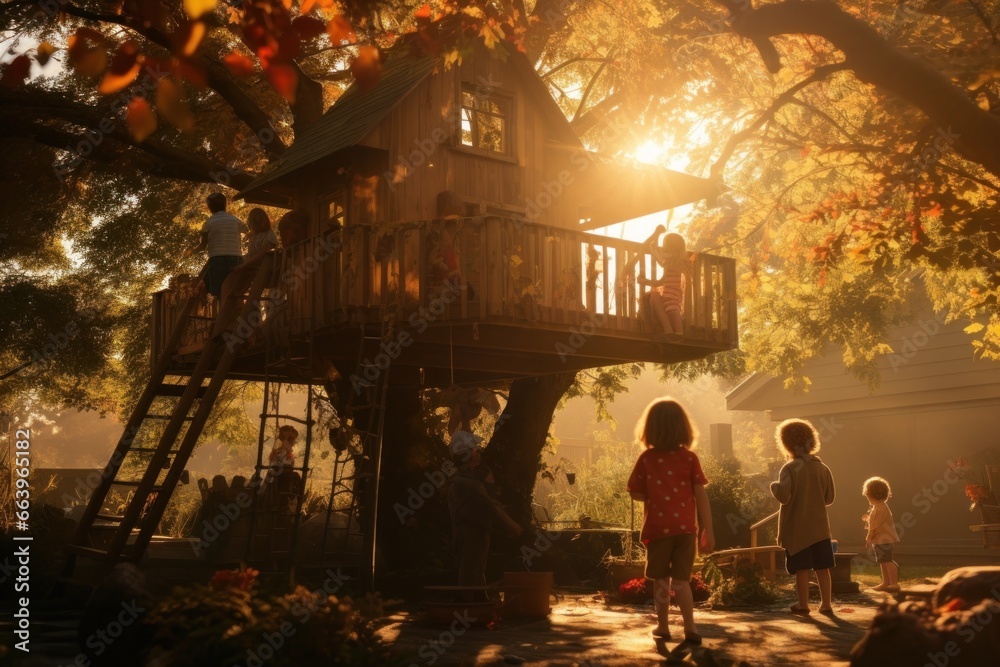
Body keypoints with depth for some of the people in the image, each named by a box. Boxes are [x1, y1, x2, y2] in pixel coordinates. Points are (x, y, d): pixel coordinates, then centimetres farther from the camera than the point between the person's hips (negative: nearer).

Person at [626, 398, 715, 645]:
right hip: (685, 528, 1)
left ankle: (663, 626, 20)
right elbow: (701, 496, -3)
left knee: (661, 579, 12)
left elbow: (636, 493, 1)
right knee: (681, 579, 10)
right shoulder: (690, 458, -2)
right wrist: (708, 531, 0)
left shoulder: (646, 459, -4)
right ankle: (690, 627, -3)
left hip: (658, 528, -1)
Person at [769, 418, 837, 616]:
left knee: (802, 568, 4)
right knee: (822, 568, 9)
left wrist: (774, 486, -3)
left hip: (797, 528, -4)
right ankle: (826, 604, 13)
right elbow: (829, 498, 8)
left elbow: (783, 496, -23)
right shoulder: (823, 468, 1)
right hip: (819, 527, 4)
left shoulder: (789, 468, -13)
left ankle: (803, 605, 10)